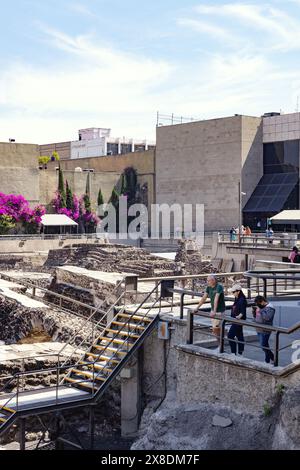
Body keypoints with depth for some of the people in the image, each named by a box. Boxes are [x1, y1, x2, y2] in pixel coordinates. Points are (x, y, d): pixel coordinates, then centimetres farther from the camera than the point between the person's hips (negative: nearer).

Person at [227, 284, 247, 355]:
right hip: (236, 320, 10)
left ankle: (233, 352, -6)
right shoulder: (237, 299, 10)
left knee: (230, 335, -10)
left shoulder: (242, 300, -19)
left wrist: (239, 316, -42)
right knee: (239, 336, 16)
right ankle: (240, 352, 24)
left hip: (239, 320, -10)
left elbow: (243, 311, -25)